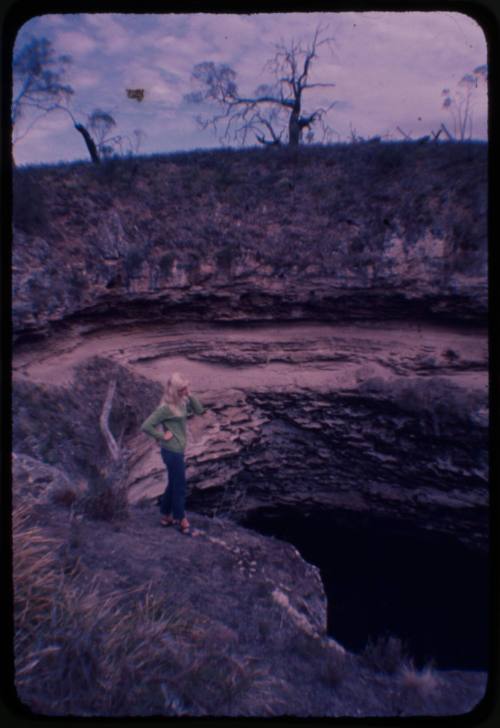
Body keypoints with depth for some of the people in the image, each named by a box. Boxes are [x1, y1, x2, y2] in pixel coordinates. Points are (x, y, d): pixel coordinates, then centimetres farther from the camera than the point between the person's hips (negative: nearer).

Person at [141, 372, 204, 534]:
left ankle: (166, 516, 37)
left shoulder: (182, 401, 0)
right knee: (179, 485, 8)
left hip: (177, 450, 8)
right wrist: (162, 436, -17)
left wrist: (190, 395, -9)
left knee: (173, 484, 21)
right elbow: (146, 426, -26)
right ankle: (180, 519, 27)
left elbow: (199, 410, 3)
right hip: (172, 451, -8)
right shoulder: (166, 408, -24)